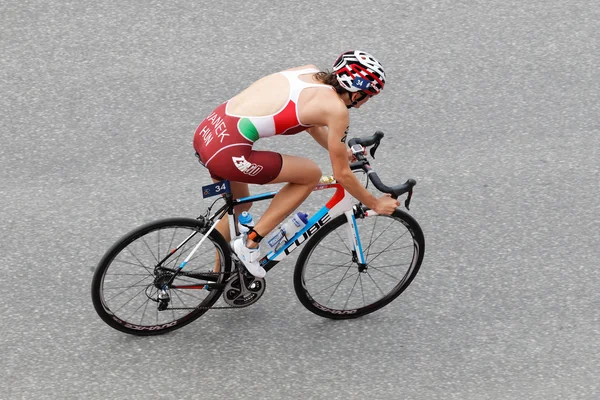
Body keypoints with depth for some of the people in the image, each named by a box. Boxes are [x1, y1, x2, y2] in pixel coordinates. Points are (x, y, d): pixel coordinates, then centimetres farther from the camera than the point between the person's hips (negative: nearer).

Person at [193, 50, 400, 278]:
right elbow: (342, 175, 2)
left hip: (207, 132, 9)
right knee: (311, 174, 8)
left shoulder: (311, 72, 14)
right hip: (227, 152, -9)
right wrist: (375, 204, 15)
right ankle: (251, 242, 9)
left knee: (239, 205, 32)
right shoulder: (336, 108, -7)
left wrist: (342, 152, 42)